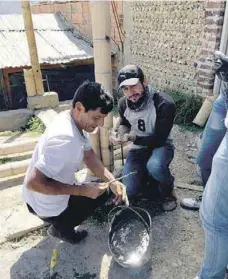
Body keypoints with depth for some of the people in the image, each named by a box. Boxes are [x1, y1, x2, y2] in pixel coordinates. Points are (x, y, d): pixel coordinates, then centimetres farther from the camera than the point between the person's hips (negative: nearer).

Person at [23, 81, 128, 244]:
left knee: (106, 187, 19)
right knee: (103, 193, 5)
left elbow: (89, 156, 2)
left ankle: (62, 224, 21)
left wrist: (112, 182, -13)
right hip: (48, 205, -8)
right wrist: (82, 190, -29)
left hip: (56, 190, 8)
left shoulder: (77, 121, -6)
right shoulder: (65, 138, -36)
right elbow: (33, 182, -35)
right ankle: (61, 227, 15)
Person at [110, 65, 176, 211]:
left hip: (161, 145, -3)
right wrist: (121, 132, -11)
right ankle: (147, 176, 21)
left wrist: (131, 137, -31)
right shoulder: (123, 103, -10)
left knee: (154, 166, -40)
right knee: (127, 193, -11)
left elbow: (158, 139, -24)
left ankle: (167, 189, -5)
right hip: (138, 148, 4)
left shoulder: (164, 103, -27)